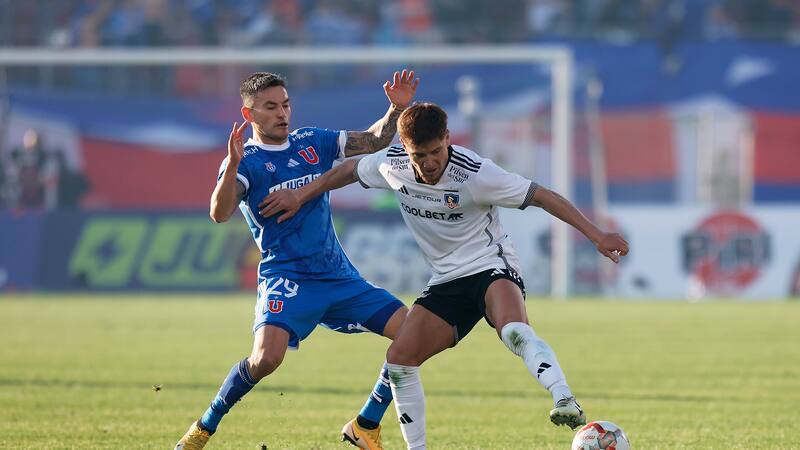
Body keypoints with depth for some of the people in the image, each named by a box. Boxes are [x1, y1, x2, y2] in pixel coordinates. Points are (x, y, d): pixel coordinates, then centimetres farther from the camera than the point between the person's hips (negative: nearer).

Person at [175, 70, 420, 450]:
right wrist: (233, 164, -37)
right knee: (266, 358, -30)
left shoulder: (312, 143, 12)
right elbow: (219, 214, -21)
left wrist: (397, 109, -1)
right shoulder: (245, 161, -5)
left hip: (339, 276, 6)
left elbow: (373, 141, 17)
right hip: (287, 277, -6)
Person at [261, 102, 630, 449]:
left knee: (514, 331, -38)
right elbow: (349, 170, 16)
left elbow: (540, 195, -19)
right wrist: (299, 197, 21)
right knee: (399, 359, -7)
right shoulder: (392, 165, -7)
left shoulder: (475, 173, -22)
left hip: (491, 266, -6)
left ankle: (565, 403, -52)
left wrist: (596, 236, -22)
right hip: (447, 281, 6)